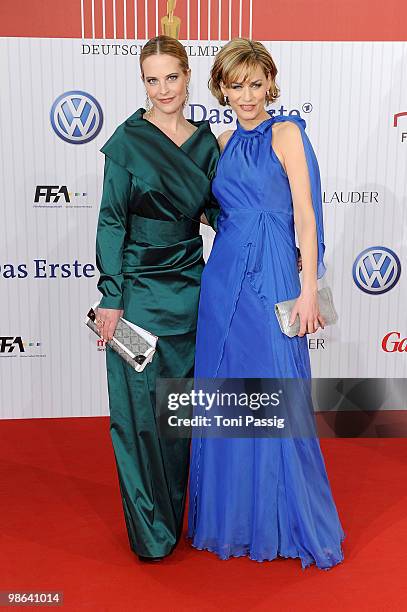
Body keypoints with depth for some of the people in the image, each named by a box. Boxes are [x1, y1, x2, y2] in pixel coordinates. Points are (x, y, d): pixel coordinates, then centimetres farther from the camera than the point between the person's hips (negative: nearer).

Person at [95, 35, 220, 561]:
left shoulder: (205, 139, 7)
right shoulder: (127, 140, -6)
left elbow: (215, 210, 11)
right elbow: (111, 221, -8)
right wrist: (110, 296, -13)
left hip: (191, 287, 5)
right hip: (140, 290, -4)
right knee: (140, 407, 3)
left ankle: (175, 513, 34)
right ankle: (149, 529, 22)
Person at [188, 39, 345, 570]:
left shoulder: (286, 132, -1)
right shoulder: (225, 142, 16)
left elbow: (305, 214, -8)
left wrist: (308, 290, -13)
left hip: (272, 279, -5)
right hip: (224, 279, 6)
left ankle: (289, 523, 20)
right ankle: (232, 517, 27)